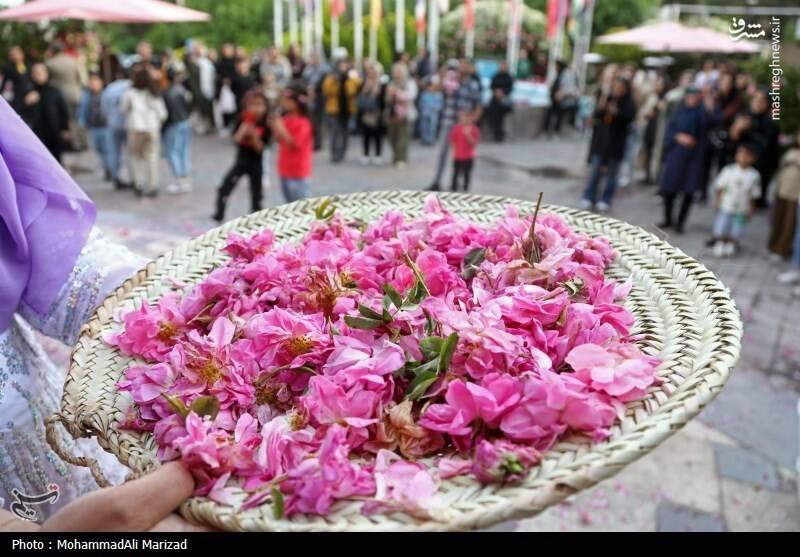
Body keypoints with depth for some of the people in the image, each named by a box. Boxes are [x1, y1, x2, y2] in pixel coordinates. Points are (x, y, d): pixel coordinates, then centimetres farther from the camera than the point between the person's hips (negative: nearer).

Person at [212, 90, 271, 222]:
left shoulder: (265, 126, -10)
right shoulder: (242, 120, -6)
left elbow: (259, 148, -14)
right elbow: (236, 139, -18)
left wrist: (254, 135, -29)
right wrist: (245, 127, -31)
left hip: (256, 163, -1)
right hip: (241, 161, 1)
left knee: (256, 194, 11)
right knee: (224, 188, -11)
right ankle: (219, 216, -2)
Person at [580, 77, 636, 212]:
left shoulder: (628, 103, -4)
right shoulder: (605, 98, 2)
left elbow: (630, 117, -19)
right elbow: (596, 115, 1)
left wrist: (617, 112, -33)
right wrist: (600, 108, -19)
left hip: (616, 142, -2)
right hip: (600, 140, 2)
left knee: (611, 173, 6)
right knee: (595, 170, 5)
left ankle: (606, 200, 15)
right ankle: (589, 198, 14)